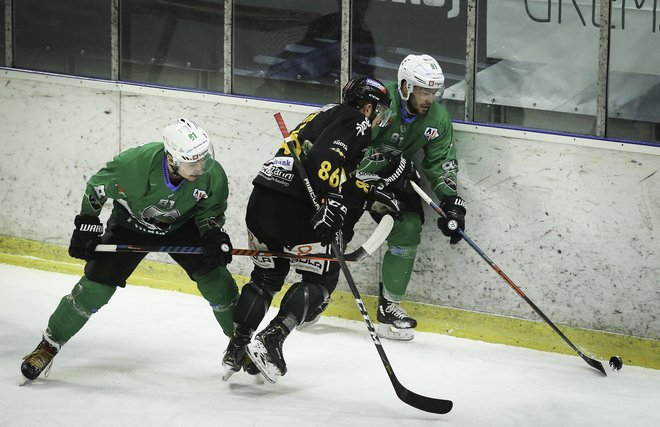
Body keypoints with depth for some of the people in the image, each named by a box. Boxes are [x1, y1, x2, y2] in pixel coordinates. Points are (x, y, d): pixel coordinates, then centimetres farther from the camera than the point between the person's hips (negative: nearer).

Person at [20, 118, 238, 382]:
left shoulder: (213, 175, -28)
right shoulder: (134, 163, -36)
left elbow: (211, 209, -7)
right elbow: (97, 188, -15)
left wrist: (213, 234, -25)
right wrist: (87, 226, -13)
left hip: (181, 226, 2)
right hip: (130, 224, -2)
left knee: (216, 281, -8)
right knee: (95, 288, -10)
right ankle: (49, 345, 5)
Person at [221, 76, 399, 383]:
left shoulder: (329, 116, 29)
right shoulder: (355, 121, 1)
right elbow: (325, 156, -18)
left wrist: (371, 193, 35)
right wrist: (332, 200, -25)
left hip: (261, 197, 9)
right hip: (294, 207, -9)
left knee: (267, 276, 23)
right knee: (321, 279, 4)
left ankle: (237, 347, 18)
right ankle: (270, 340, -10)